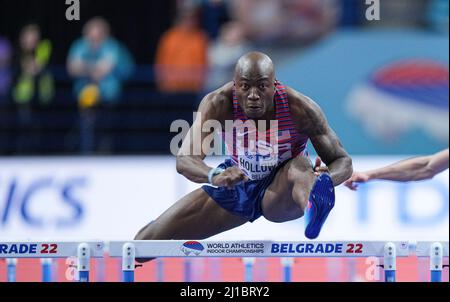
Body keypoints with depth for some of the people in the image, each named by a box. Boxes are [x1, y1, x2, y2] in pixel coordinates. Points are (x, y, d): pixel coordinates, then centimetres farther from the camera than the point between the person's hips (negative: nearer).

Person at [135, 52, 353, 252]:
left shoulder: (299, 108, -28)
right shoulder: (219, 103, -26)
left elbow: (343, 161, -21)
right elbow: (185, 160, -35)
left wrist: (325, 180, -47)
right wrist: (215, 176, -59)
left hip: (279, 194, -3)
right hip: (235, 186, 3)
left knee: (300, 167, -40)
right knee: (147, 240, 0)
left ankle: (314, 208, -75)